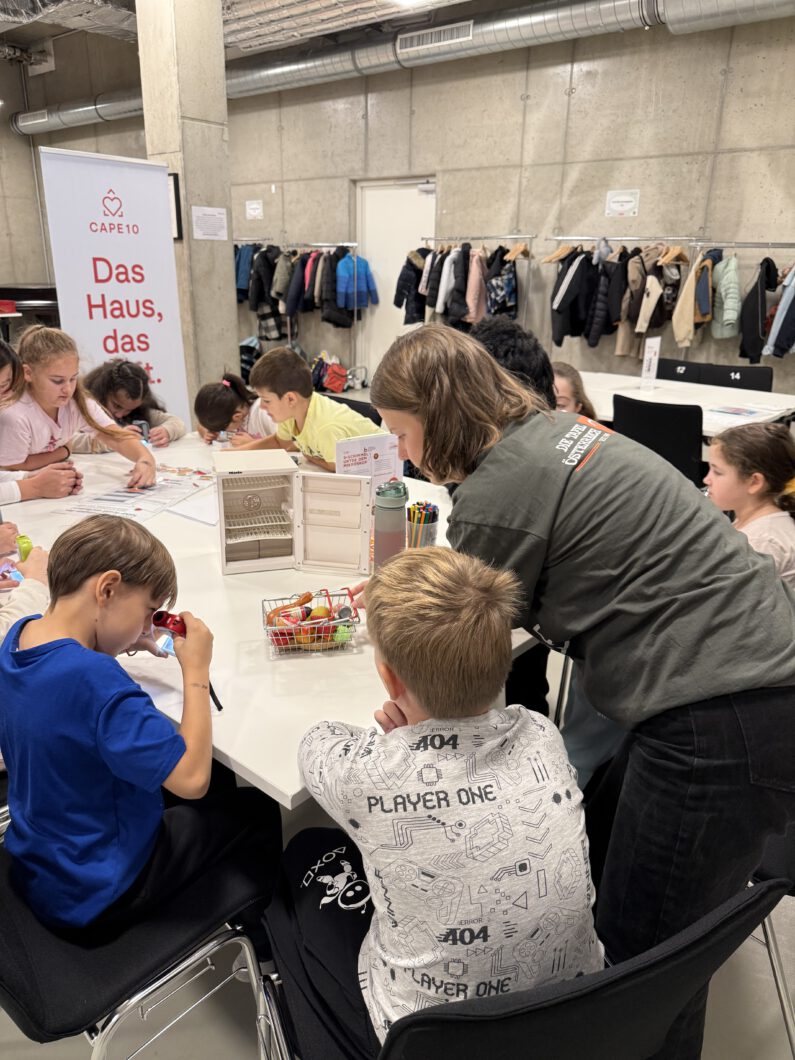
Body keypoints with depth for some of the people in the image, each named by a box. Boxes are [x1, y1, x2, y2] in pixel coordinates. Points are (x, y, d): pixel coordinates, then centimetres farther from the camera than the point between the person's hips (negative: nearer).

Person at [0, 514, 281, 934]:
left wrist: (124, 641, -1)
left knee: (222, 785, 22)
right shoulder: (95, 680, -36)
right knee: (258, 811, 8)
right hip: (98, 895, -8)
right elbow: (191, 778, -33)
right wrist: (196, 670, -25)